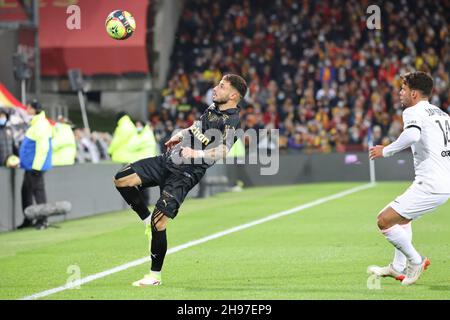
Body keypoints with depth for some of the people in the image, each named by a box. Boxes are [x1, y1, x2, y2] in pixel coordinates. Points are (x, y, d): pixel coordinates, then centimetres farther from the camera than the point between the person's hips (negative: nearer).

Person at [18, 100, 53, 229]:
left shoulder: (40, 125, -18)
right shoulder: (36, 124, 14)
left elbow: (43, 147, -24)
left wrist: (36, 165, -23)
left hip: (35, 165, -10)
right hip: (30, 165, 10)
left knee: (38, 191, -5)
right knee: (26, 191, 13)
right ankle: (28, 220, 19)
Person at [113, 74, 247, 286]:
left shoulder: (231, 120, -12)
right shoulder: (213, 108, 14)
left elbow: (223, 150, -28)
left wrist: (197, 154, -39)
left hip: (185, 174, -9)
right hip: (168, 159, 9)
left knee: (159, 222, -15)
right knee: (121, 180, 0)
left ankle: (155, 275, -2)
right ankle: (148, 221, 13)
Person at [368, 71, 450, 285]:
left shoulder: (413, 111, -7)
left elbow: (412, 134, -30)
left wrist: (386, 151, -19)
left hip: (430, 185, -10)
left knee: (384, 221, -8)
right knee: (402, 218, 31)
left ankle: (416, 261, 2)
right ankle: (398, 268, 36)